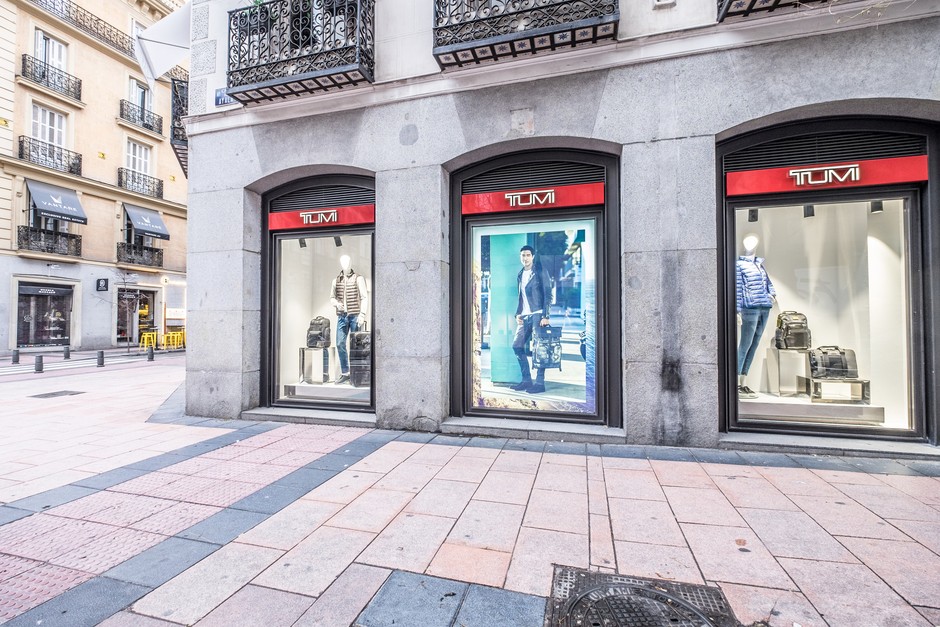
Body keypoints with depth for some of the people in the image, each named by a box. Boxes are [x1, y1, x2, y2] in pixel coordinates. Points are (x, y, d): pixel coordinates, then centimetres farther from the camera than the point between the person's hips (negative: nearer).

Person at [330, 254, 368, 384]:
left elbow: (365, 298, -5)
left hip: (355, 315, -4)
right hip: (342, 316, 4)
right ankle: (345, 373, 12)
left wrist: (362, 315, -13)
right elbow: (332, 297, 18)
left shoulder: (358, 279, -1)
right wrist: (336, 303, -5)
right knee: (340, 344, 2)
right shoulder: (336, 281, 11)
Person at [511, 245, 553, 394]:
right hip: (525, 316, 7)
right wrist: (518, 314, 7)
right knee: (517, 345, 2)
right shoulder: (520, 275, 17)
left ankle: (540, 382, 1)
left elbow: (548, 295, -7)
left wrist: (546, 316, -15)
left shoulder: (540, 272, -1)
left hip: (538, 314, -7)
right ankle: (526, 380, 11)